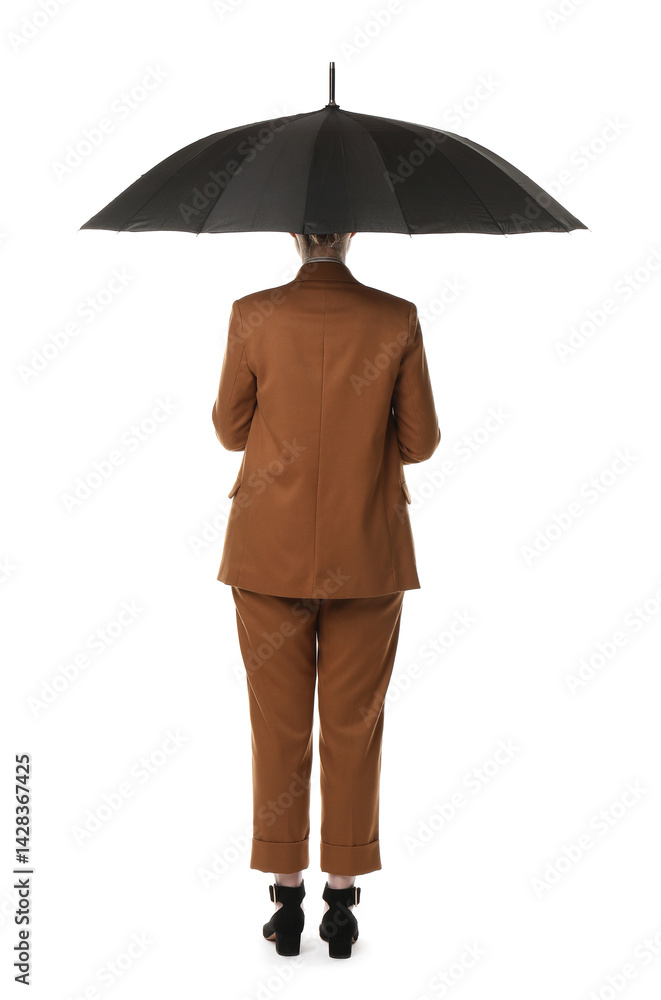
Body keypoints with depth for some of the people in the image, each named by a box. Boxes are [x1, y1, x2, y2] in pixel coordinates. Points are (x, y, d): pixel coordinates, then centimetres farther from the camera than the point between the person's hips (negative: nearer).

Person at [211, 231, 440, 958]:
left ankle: (286, 897, 17)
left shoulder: (253, 316, -7)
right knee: (354, 726, 10)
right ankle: (342, 900, 16)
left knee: (278, 725, 10)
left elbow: (230, 430, 2)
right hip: (367, 553, 0)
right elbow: (420, 442, -1)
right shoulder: (397, 319, -6)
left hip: (271, 550, 0)